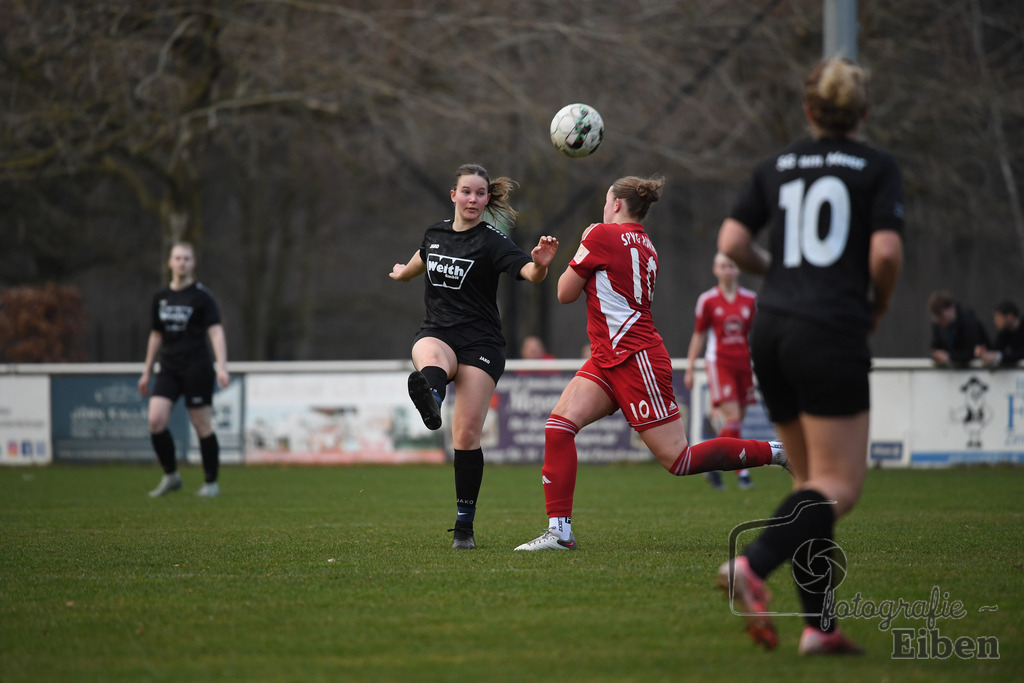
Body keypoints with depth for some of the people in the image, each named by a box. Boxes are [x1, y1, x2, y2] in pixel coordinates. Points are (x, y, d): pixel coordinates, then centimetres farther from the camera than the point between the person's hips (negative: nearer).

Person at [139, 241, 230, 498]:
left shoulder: (201, 296, -5)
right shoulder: (161, 298, 11)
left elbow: (216, 331, -11)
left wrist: (222, 366, -23)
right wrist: (146, 372, 21)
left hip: (197, 369, -5)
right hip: (168, 370, 5)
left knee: (202, 426, -2)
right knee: (155, 420, -10)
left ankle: (211, 482, 11)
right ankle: (170, 476, 6)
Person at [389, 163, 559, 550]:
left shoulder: (491, 242, -6)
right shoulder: (435, 234, 10)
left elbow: (530, 273, -22)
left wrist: (540, 265, -46)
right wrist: (402, 273, 55)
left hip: (480, 343, -3)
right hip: (437, 334, 3)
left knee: (467, 436, -10)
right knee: (432, 362, -37)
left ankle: (465, 525, 0)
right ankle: (429, 400, -73)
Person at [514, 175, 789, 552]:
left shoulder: (602, 234, -10)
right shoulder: (645, 246, 15)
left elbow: (565, 293, -3)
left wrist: (581, 247, 12)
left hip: (635, 359, -10)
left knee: (677, 458, -6)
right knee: (558, 425, -5)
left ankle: (775, 452, 3)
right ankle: (560, 531, -10)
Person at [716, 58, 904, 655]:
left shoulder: (777, 166, 13)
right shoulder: (878, 168, 0)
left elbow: (731, 243, 5)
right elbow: (886, 252, -12)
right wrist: (880, 307, 7)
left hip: (771, 332, 6)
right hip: (831, 335, -6)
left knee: (814, 481, 13)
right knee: (841, 485, -5)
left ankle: (820, 625, 6)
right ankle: (751, 567, -28)